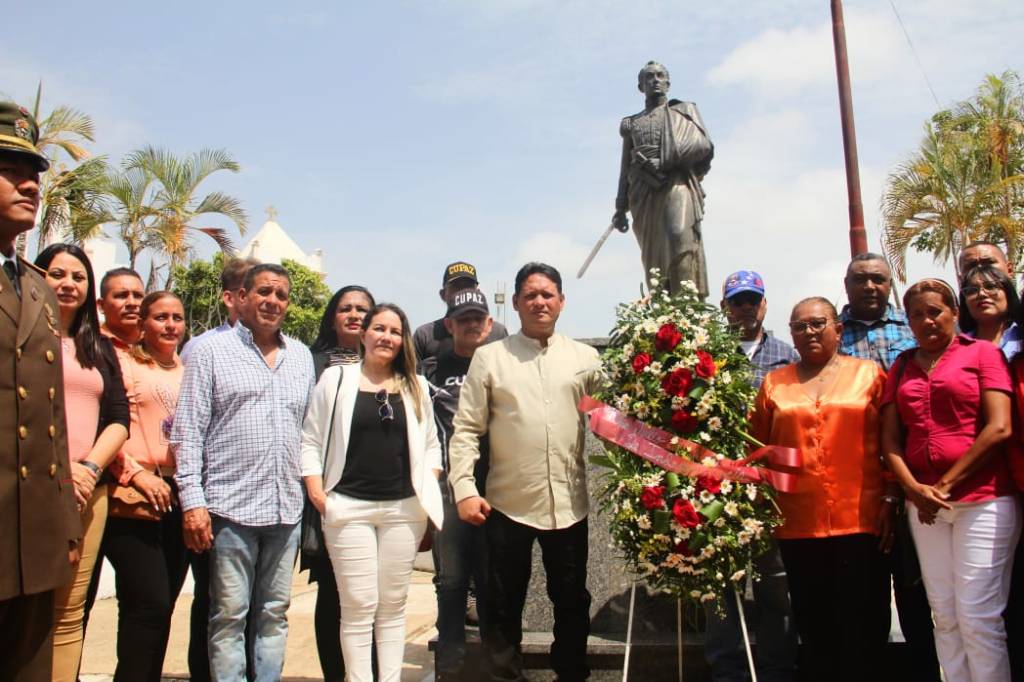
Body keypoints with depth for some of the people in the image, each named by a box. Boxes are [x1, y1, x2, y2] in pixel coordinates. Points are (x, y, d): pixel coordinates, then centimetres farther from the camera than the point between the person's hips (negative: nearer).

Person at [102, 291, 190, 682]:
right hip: (135, 501, -6)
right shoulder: (123, 363, -1)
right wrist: (137, 473, -16)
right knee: (149, 604, -11)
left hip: (178, 500, 6)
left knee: (162, 606, 10)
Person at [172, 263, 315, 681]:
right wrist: (192, 501, -11)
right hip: (230, 507, -4)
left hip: (286, 508, 4)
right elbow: (187, 431, -4)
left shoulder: (301, 357, 13)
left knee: (274, 613, 12)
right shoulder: (212, 352, -1)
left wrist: (311, 486, 10)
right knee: (229, 615, 3)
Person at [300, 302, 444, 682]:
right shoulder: (335, 379, 2)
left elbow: (430, 443, 14)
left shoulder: (416, 386, 10)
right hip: (349, 508, -2)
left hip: (404, 508, 3)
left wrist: (428, 488, 2)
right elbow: (310, 440, 2)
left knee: (393, 604, 11)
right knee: (358, 607, 0)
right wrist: (316, 492, -7)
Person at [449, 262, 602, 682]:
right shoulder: (490, 357, 1)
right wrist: (464, 489, -10)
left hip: (569, 503, 2)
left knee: (572, 601, 15)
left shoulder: (584, 358, 6)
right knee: (504, 605, 11)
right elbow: (467, 429, -2)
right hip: (507, 503, -1)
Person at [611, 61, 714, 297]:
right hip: (644, 192, 3)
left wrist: (664, 162, -10)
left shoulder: (684, 110, 18)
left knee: (680, 235, -26)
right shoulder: (631, 123, 25)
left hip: (676, 183, -3)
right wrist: (620, 208, 8)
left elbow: (704, 144, 2)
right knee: (653, 255, -4)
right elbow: (625, 168, 19)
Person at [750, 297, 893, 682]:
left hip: (861, 520, -2)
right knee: (814, 628, 11)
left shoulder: (870, 374, 5)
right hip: (798, 525, 2)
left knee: (863, 628, 4)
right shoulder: (775, 383, 10)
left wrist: (891, 500, -5)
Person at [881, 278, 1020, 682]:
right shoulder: (902, 367, 16)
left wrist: (946, 484, -8)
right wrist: (913, 488, -6)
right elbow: (890, 438, 11)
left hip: (982, 499, -4)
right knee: (944, 616, 6)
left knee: (978, 615, -4)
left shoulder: (982, 353, 4)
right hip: (923, 505, 4)